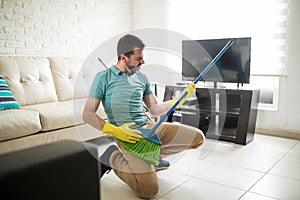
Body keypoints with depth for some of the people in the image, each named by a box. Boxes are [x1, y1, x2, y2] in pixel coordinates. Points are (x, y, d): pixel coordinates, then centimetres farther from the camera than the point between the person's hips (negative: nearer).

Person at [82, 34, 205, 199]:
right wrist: (116, 131, -19)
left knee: (198, 137, -2)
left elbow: (155, 109, 17)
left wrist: (182, 97, 6)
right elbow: (88, 115, -6)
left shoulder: (142, 78, 16)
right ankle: (113, 157, 2)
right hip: (128, 135, -6)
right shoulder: (104, 77, -1)